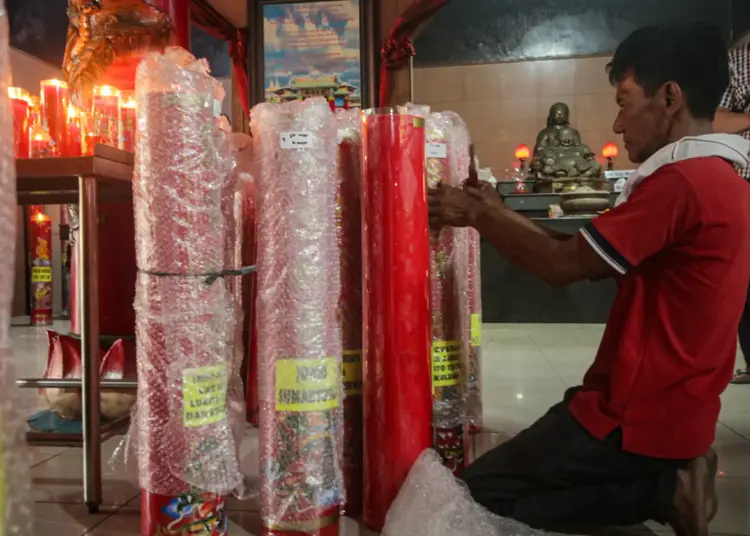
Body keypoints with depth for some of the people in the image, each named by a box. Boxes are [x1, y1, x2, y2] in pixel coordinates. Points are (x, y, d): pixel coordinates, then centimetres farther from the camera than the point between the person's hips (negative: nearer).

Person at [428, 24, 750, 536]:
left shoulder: (681, 181, -24)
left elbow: (563, 265, -21)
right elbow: (589, 257, 9)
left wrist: (478, 215, -6)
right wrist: (499, 214, 4)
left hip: (640, 416, -10)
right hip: (670, 405, 10)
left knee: (479, 489, -1)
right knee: (521, 463, 23)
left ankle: (664, 490, -1)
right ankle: (669, 475, 10)